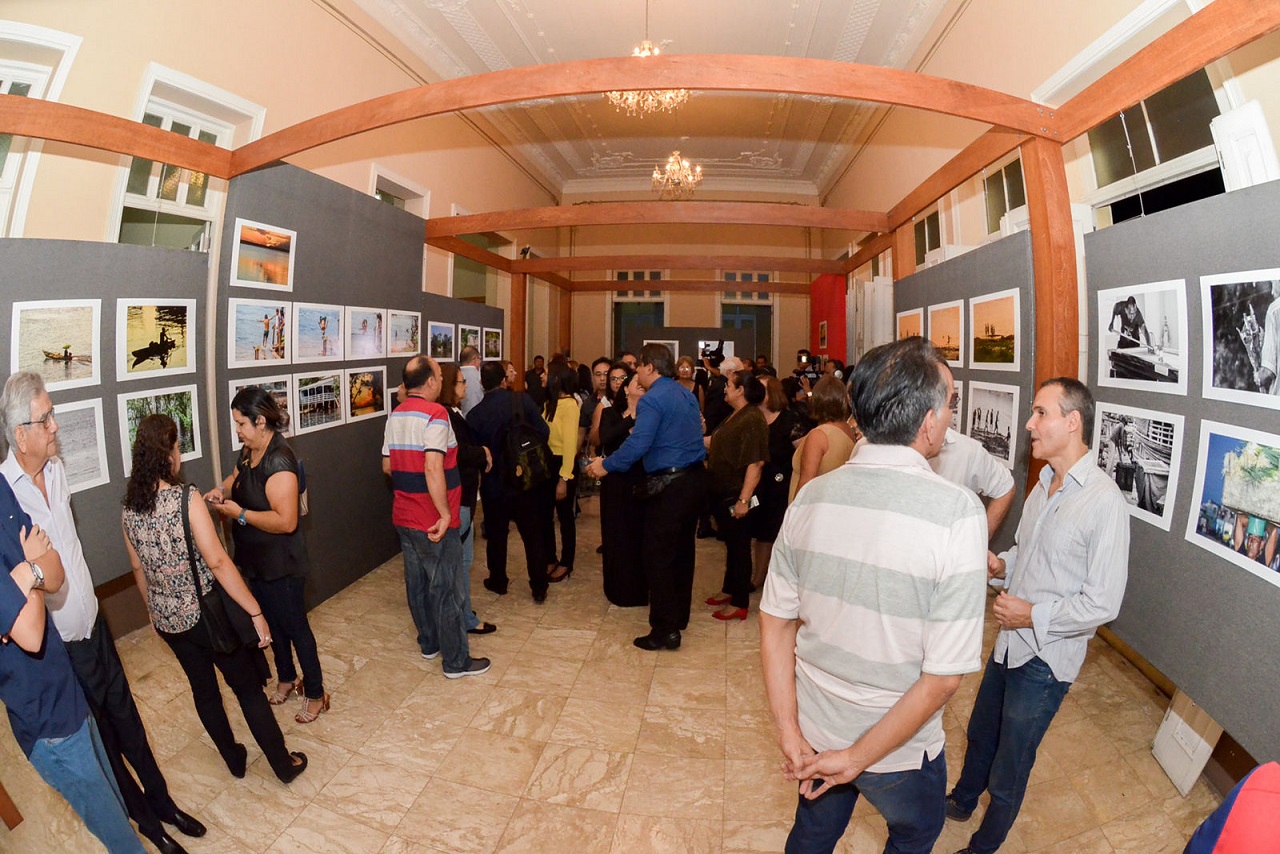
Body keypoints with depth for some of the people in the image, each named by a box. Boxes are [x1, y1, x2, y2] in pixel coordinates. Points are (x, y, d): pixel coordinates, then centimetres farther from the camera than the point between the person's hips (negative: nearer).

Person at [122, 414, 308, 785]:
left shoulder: (130, 509, -3)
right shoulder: (186, 498, -22)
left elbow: (138, 568, 9)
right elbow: (217, 562, -24)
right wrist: (255, 612, -19)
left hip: (167, 621, 6)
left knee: (203, 690, 22)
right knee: (249, 689, 9)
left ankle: (234, 759, 38)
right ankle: (284, 764, 21)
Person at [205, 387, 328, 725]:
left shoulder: (278, 460, -27)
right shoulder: (249, 451, 1)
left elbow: (286, 521, -32)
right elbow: (237, 476, 23)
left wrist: (239, 513, -24)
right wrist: (222, 489, 2)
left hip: (281, 564, -9)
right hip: (256, 561, 9)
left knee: (294, 626, 6)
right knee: (273, 623, 23)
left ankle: (315, 693, 24)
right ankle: (286, 678, 44)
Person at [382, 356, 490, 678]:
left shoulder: (395, 415, 6)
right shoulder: (435, 413, -19)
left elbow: (387, 466, 13)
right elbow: (433, 469, -27)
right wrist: (445, 513, -21)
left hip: (404, 517, 8)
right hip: (434, 522, -8)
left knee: (417, 582, 19)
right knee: (447, 589, 2)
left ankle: (429, 643, 35)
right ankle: (456, 661, 13)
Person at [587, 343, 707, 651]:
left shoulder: (652, 399, -13)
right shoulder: (687, 395, 13)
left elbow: (638, 444, -23)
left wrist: (606, 465, -12)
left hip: (669, 485, -9)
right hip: (696, 479, 9)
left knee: (657, 556, -1)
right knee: (682, 549, 18)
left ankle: (665, 630, 5)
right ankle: (679, 616, 32)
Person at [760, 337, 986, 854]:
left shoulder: (811, 496, -13)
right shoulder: (957, 512, -26)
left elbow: (775, 623, -9)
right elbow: (945, 676, -24)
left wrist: (790, 735, -5)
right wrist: (858, 758, -15)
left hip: (814, 730, 3)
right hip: (898, 750, -3)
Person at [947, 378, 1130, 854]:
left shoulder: (1104, 502, -23)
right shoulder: (1044, 485, 2)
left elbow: (1103, 604, -21)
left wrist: (1034, 615, -20)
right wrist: (1001, 566, -4)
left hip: (1045, 658, -7)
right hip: (1009, 644, 7)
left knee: (1010, 766, 13)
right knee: (980, 733, 28)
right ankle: (962, 801, 53)